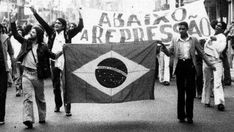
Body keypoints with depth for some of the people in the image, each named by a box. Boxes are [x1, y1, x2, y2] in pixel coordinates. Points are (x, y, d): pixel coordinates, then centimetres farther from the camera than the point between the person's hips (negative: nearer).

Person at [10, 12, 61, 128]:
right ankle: (28, 119, -16)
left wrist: (60, 53, -8)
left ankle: (42, 118, 27)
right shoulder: (26, 42, 6)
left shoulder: (43, 47, -1)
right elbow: (16, 35, 5)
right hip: (26, 73, 1)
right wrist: (13, 22, -4)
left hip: (37, 75, -1)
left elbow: (52, 56, 6)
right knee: (27, 97, -9)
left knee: (40, 98, 12)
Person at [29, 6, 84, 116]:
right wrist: (35, 13, 6)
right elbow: (43, 23, 9)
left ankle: (67, 108, 2)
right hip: (54, 63, 3)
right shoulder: (52, 33, 11)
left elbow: (80, 27, 2)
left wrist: (80, 17, -10)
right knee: (55, 86, 13)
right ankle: (57, 105, 28)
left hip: (65, 64, -3)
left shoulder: (67, 34, 4)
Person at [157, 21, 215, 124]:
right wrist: (163, 46, -10)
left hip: (190, 65, 0)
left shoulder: (193, 40, 7)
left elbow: (201, 53, 12)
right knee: (180, 91, 4)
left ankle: (189, 116, 7)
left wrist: (209, 64, 11)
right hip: (179, 65, 1)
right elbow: (169, 53, 7)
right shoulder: (175, 40, 9)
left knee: (190, 91, -1)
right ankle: (181, 116, 12)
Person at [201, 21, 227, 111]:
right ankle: (206, 101, 22)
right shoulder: (212, 36, 18)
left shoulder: (222, 37, -1)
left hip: (216, 61, -6)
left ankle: (220, 102, -22)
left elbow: (220, 49, -14)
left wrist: (214, 41, -7)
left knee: (217, 82, -16)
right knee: (207, 81, 11)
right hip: (207, 60, 6)